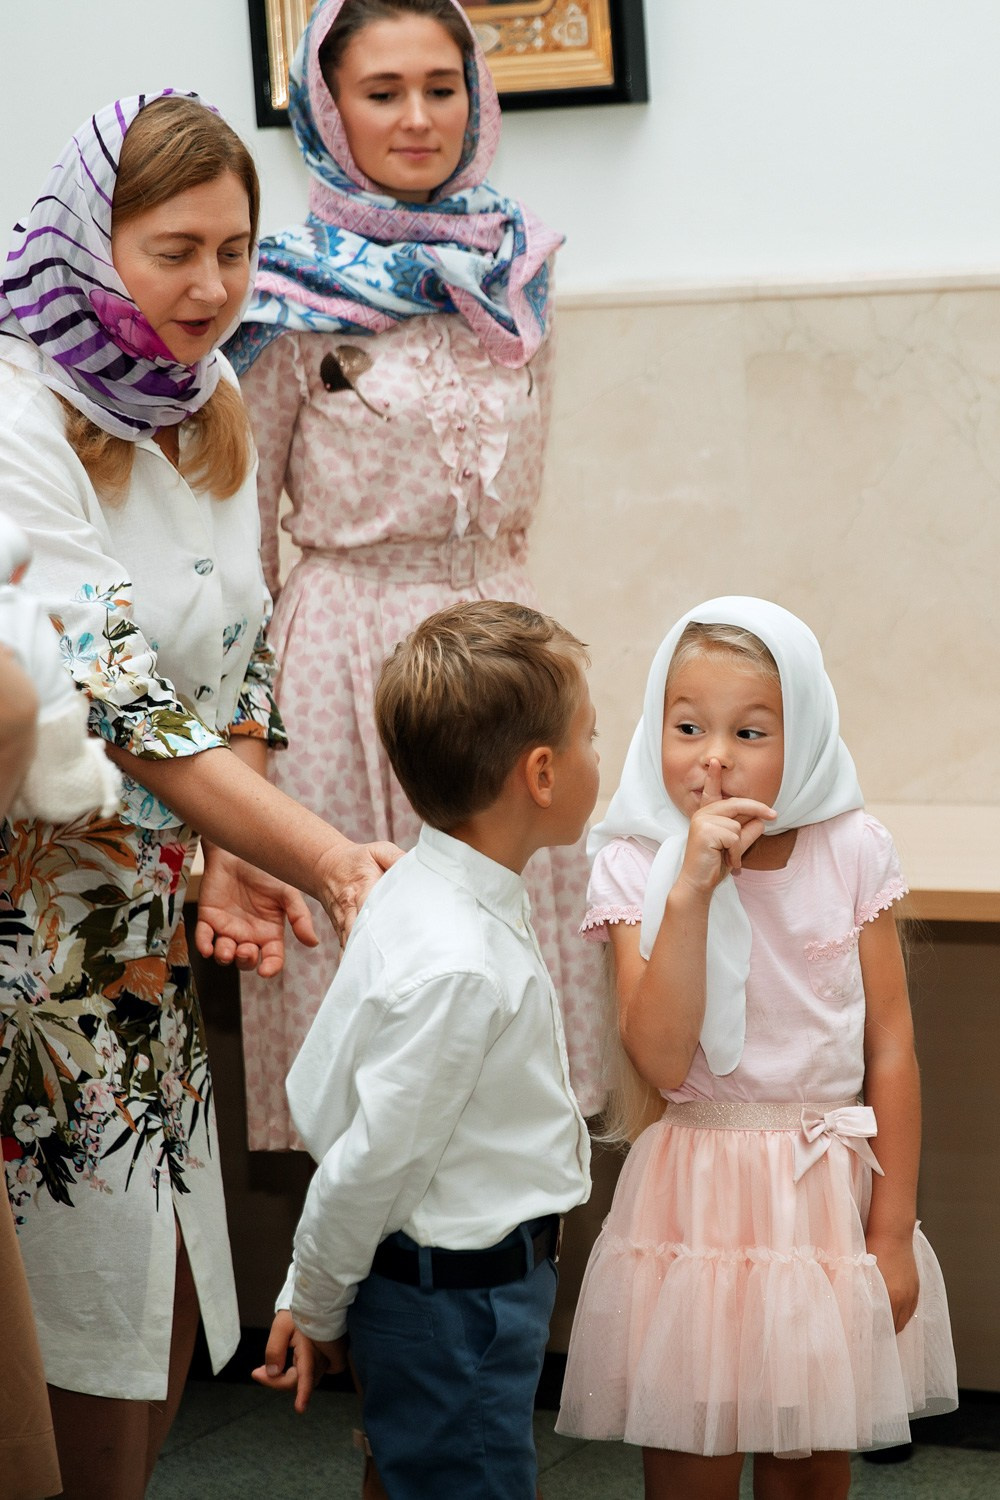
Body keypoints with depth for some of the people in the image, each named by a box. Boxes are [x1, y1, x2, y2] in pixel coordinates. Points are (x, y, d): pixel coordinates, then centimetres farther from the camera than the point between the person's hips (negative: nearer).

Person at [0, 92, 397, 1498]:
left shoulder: (209, 402, 5)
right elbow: (115, 697, -24)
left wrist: (236, 856, -3)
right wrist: (326, 858, -25)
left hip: (152, 897, 7)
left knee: (171, 1268, 12)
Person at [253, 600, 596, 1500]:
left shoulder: (431, 888, 1)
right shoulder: (457, 969, -29)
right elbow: (371, 1163, -21)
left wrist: (314, 1297, 15)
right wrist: (315, 1306, -6)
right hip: (453, 1310, -9)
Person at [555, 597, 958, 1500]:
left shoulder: (852, 852, -4)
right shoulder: (636, 868, -9)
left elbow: (891, 1047, -1)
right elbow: (662, 1062, -19)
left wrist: (891, 1233, -1)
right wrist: (691, 892, -26)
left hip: (830, 1188, 2)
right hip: (698, 1192, -1)